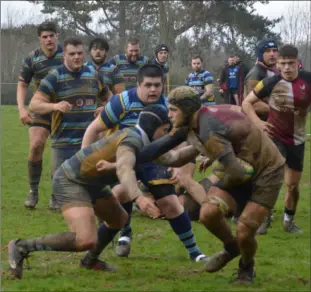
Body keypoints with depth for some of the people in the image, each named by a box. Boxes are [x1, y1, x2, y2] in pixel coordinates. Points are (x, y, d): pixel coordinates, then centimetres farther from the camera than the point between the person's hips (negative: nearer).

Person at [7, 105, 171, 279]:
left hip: (88, 182, 11)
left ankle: (91, 260, 46)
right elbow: (124, 170, -47)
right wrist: (139, 198, -63)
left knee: (119, 219, 25)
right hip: (71, 182, -11)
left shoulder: (136, 135, 6)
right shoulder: (132, 141, -24)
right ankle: (22, 247, -15)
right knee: (86, 241, -27)